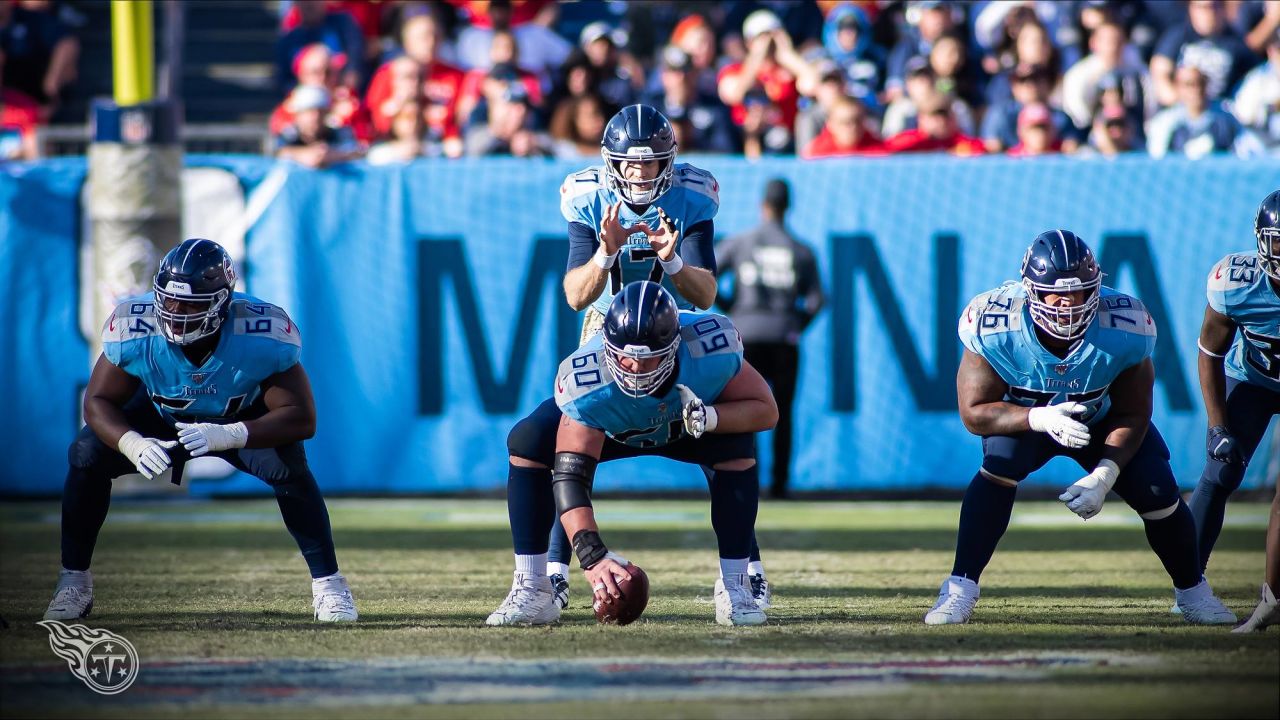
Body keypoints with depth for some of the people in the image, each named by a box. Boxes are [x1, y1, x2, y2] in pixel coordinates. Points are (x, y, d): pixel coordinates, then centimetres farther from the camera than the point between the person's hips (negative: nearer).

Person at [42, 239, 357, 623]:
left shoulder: (263, 336, -35)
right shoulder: (134, 329, -30)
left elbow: (301, 418, -32)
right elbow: (99, 400, -20)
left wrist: (227, 436, -48)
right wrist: (133, 444, -43)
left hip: (243, 420, -2)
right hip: (161, 418, 2)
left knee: (287, 464, -31)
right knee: (88, 454, -21)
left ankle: (327, 582, -16)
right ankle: (74, 581, -4)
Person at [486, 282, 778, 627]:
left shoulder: (711, 348, -39)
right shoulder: (587, 381, -42)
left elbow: (765, 410, -24)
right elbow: (570, 476, -43)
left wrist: (708, 417, -45)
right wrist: (592, 555, -56)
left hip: (689, 423, 1)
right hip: (610, 428, -1)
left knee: (739, 447, -32)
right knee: (527, 443, -27)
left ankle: (734, 586, -18)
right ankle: (532, 589, -19)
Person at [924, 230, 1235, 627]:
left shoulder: (1123, 330, -31)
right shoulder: (995, 328, -34)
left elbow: (1132, 415, -17)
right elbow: (975, 412, -28)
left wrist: (1103, 476, -31)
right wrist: (1041, 419, -45)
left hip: (1103, 419, 2)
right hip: (1024, 417, -1)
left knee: (1157, 489, -12)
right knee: (999, 466, -32)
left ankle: (1193, 592, 16)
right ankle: (959, 589, -25)